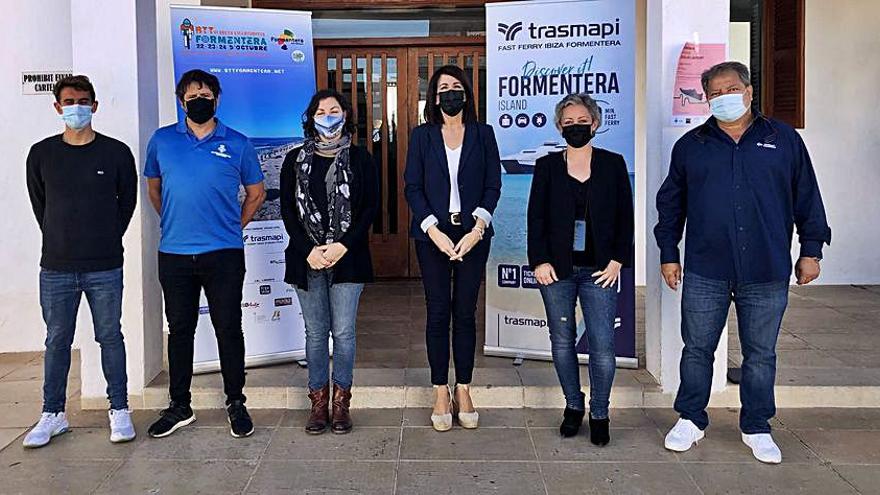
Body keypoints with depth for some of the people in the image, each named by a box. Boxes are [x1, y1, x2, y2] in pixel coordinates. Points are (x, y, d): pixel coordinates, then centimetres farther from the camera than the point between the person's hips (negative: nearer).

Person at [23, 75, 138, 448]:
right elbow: (38, 204, 14)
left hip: (104, 268, -2)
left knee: (110, 337, 6)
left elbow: (127, 200, 9)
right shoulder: (41, 154, 4)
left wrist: (107, 239, 9)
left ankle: (119, 410, 17)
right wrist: (60, 239, 11)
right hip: (56, 268, 2)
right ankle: (53, 414, 21)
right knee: (57, 341, 10)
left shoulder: (116, 153, -1)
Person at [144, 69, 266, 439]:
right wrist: (173, 223, 14)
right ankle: (179, 406, 22)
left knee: (228, 328, 3)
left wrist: (233, 227, 6)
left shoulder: (237, 144, 2)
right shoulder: (162, 141, 6)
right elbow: (154, 189, 19)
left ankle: (236, 403, 16)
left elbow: (256, 193, 11)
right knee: (179, 330, 10)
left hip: (224, 253, -2)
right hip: (174, 253, 2)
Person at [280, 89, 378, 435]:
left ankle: (341, 403, 11)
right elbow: (287, 210, 4)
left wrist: (343, 246, -11)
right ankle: (318, 403, 15)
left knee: (343, 332, -1)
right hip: (307, 258, 1)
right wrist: (308, 250, -8)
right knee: (315, 332, 6)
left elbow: (370, 207, 0)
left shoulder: (359, 158, 5)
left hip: (347, 258, -1)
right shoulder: (295, 160, 8)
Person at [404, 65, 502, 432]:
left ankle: (463, 391, 15)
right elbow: (412, 187, 1)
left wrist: (477, 229, -10)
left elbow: (493, 185, 3)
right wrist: (434, 231, -11)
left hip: (472, 235, 1)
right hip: (433, 235, 0)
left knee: (465, 313, 4)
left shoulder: (483, 134, 7)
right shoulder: (422, 136, 6)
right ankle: (441, 393, 12)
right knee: (438, 313, 2)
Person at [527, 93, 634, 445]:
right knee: (562, 342, 9)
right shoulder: (547, 166, 5)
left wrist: (618, 260, -3)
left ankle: (599, 414, 14)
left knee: (603, 347, -4)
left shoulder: (613, 164, 6)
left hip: (599, 270, -1)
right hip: (557, 269, 1)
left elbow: (625, 217, 5)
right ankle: (573, 406, 27)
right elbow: (536, 217, 3)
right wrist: (539, 260, -6)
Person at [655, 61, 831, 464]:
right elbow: (670, 204, 12)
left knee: (761, 354, 9)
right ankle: (691, 420, 23)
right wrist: (668, 254, 8)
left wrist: (811, 250, 6)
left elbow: (807, 199, 10)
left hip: (767, 272, 0)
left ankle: (756, 429, 24)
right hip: (704, 272, 0)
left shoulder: (783, 139, 7)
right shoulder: (691, 145, 9)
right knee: (697, 349, 7)